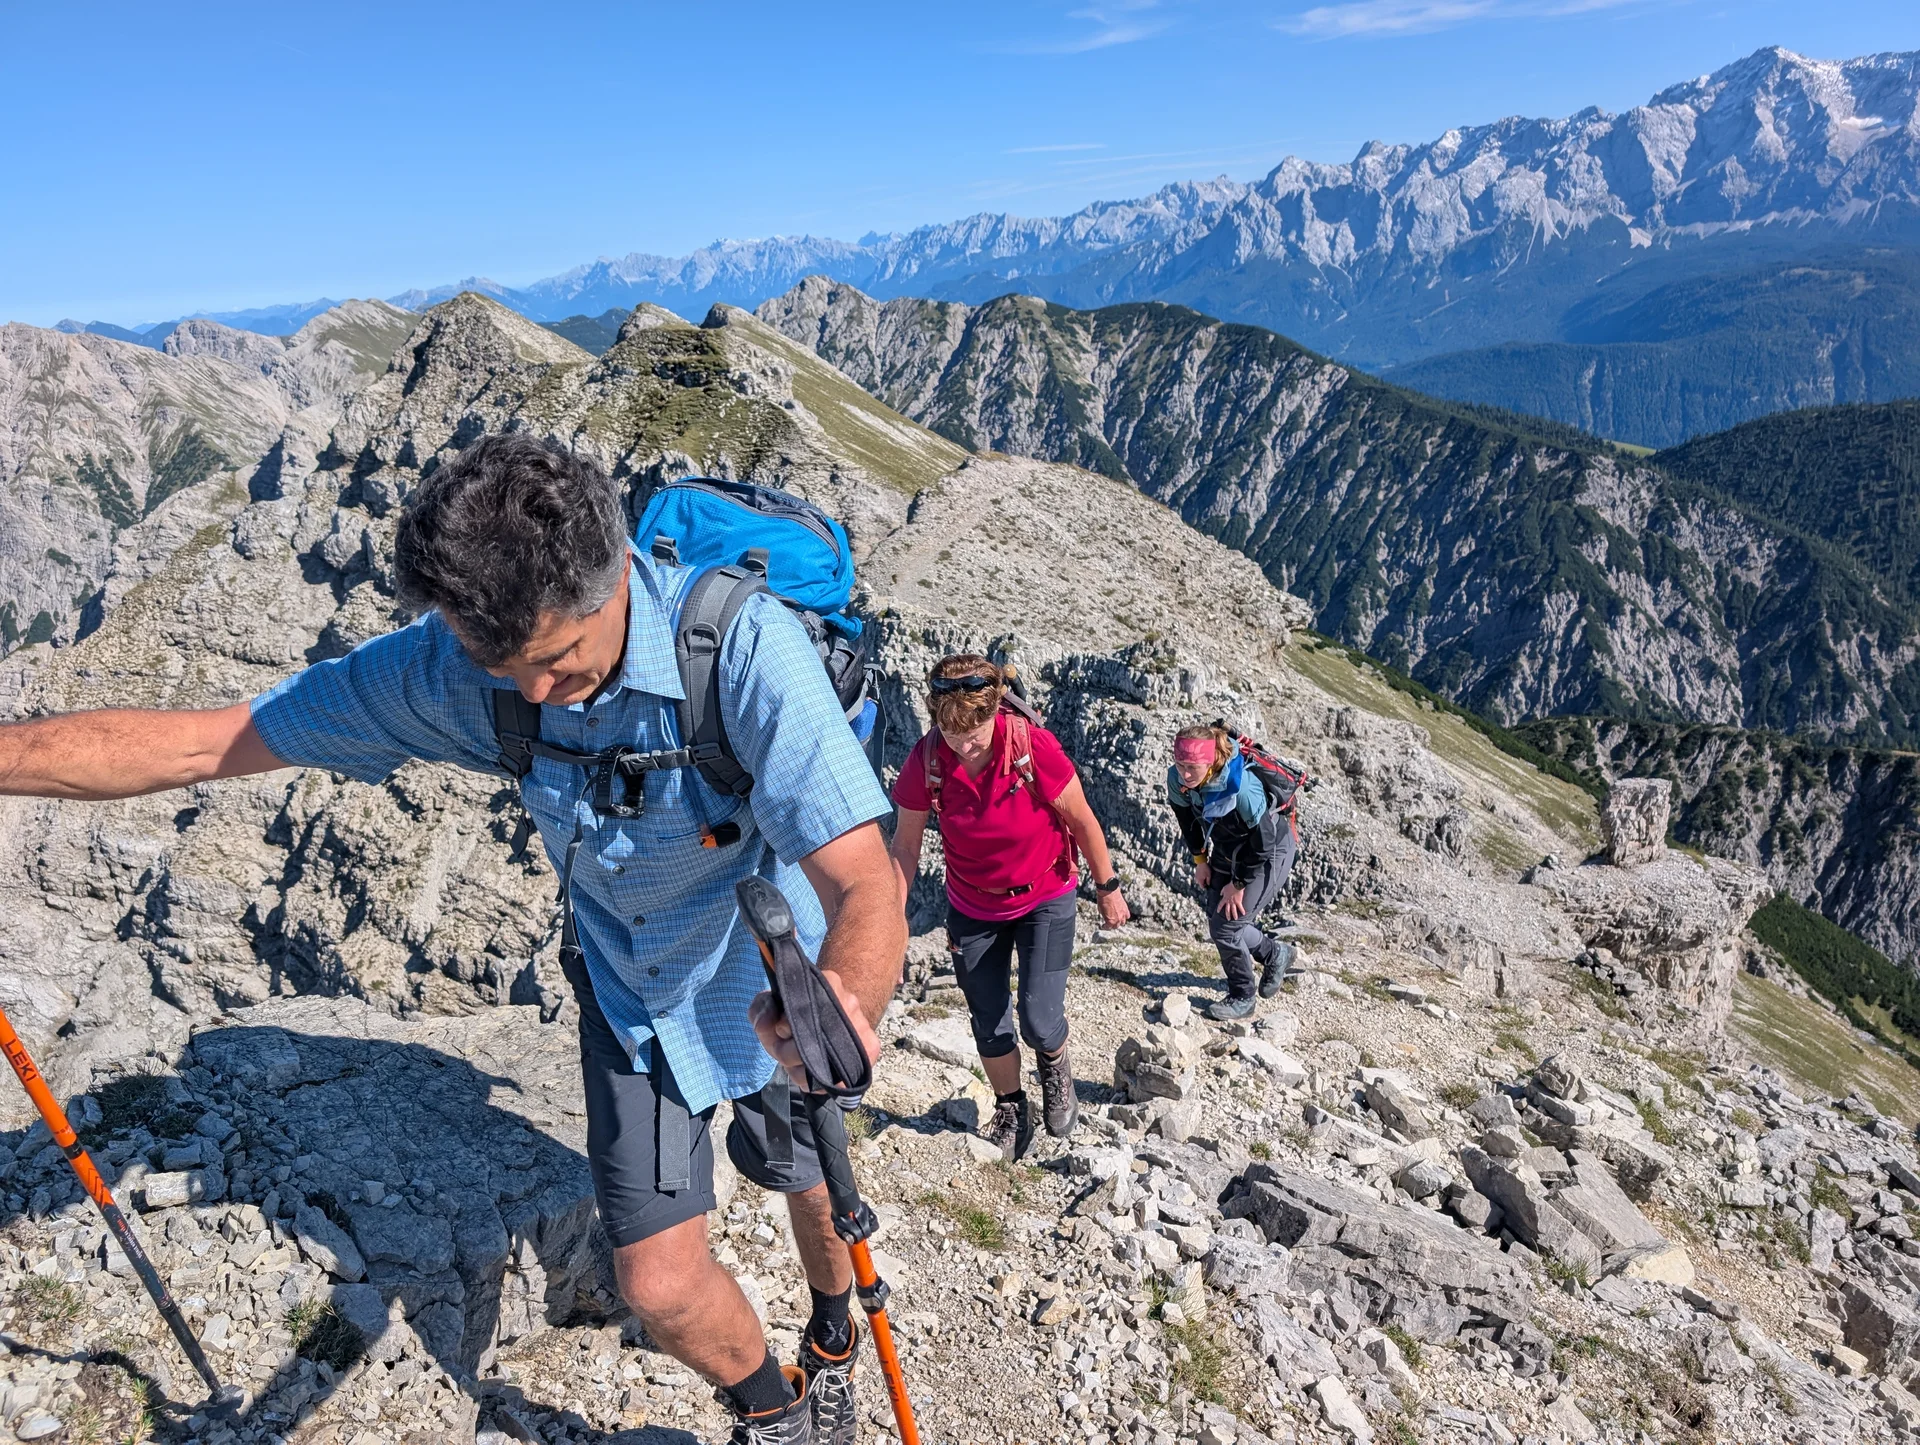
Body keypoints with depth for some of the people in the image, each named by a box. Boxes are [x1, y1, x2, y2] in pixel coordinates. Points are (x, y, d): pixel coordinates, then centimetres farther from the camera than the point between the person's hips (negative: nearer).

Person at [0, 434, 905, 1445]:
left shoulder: (743, 644, -37)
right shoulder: (451, 662, -22)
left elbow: (868, 893, -45)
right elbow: (205, 743, -14)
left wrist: (837, 1002, -66)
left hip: (774, 989, -2)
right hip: (630, 994, 3)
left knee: (807, 1183, 23)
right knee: (659, 1284, 3)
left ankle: (832, 1342, 60)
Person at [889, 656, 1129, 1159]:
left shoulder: (1034, 746, -30)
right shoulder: (926, 760, -23)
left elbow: (1082, 820, -14)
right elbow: (906, 845, -10)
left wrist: (1108, 888, -3)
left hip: (1045, 898, -2)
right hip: (973, 907, 2)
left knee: (1039, 1021, -9)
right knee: (989, 1027, 12)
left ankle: (1054, 1067, 29)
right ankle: (1010, 1109, 40)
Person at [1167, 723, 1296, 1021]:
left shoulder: (1242, 788, -40)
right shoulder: (1177, 780, -22)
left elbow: (1262, 844, -26)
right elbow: (1188, 820, 2)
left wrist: (1238, 885, -17)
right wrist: (1200, 860, 3)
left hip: (1269, 853, -7)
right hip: (1226, 850, 7)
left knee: (1226, 926, -11)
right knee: (1217, 921, 9)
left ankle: (1241, 998, 13)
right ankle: (1275, 954, 36)